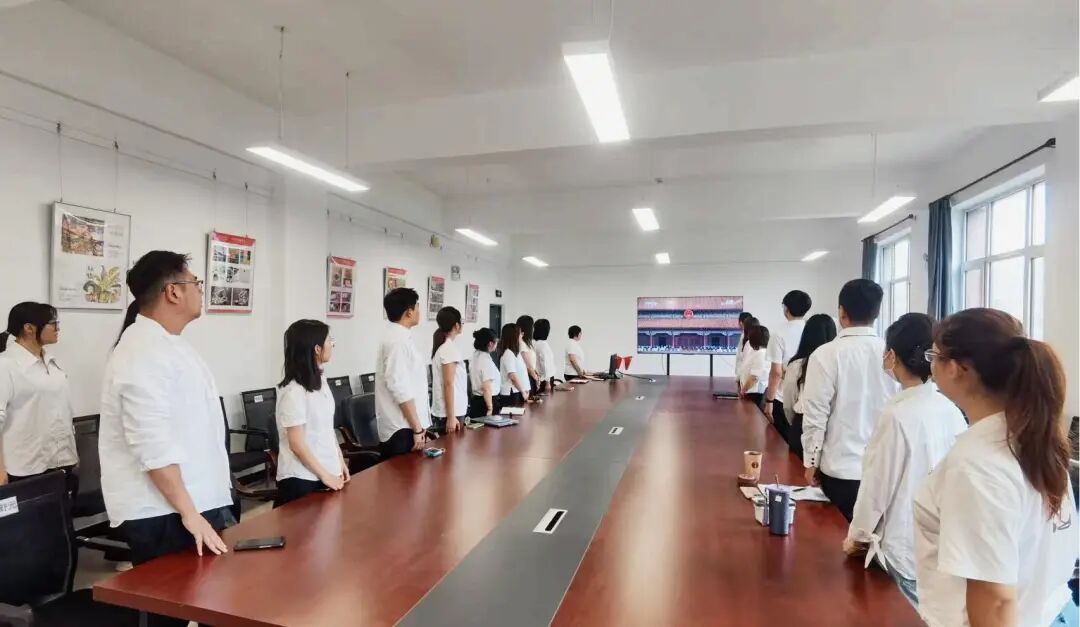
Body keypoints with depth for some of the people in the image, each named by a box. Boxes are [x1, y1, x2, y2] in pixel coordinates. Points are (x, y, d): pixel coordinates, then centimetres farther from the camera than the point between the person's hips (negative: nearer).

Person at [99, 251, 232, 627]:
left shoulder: (170, 344, 12)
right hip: (164, 514, -9)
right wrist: (189, 513, -22)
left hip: (195, 502, 9)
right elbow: (153, 446, -25)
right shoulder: (144, 352, -19)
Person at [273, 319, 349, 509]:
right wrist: (324, 475, -12)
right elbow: (297, 444, -17)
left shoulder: (320, 380, 5)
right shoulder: (293, 391, -19)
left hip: (328, 472, 7)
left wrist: (340, 461, 11)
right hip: (301, 478, -7)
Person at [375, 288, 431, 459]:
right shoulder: (398, 340, -17)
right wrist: (417, 428, -19)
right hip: (402, 430, -9)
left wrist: (418, 426, 20)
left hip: (402, 427, 9)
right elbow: (400, 389, -23)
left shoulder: (398, 337, 13)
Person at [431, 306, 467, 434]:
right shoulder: (449, 348, -16)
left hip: (441, 411, 9)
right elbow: (448, 384, -19)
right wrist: (451, 417, -19)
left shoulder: (441, 346, 11)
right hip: (451, 413, -9)